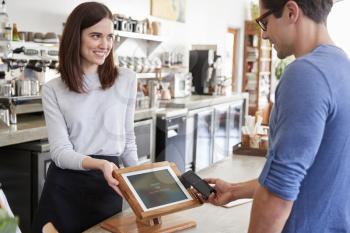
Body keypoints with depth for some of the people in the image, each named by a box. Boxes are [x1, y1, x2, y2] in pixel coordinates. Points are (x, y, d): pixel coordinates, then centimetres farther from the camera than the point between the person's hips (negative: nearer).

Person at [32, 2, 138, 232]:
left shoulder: (126, 79, 3)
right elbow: (60, 151, -10)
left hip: (108, 187, 1)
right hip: (65, 187, -1)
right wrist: (99, 164, -28)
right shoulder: (53, 89, -2)